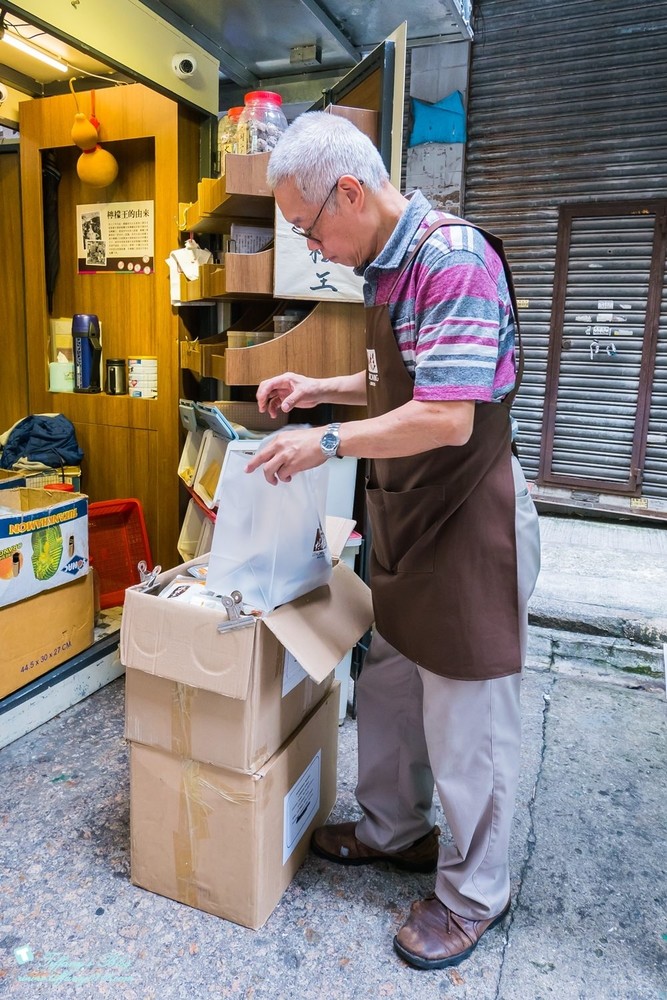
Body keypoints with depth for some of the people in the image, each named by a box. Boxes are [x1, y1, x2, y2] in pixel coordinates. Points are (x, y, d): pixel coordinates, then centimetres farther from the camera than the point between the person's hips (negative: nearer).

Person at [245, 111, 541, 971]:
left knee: (466, 723, 6)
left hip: (469, 521, -9)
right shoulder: (386, 266, 10)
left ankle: (473, 895, 29)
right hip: (406, 515, 9)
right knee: (387, 689, 21)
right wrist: (322, 387, 8)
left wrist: (328, 442, -17)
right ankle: (392, 830, 43)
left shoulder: (452, 258, -20)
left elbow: (447, 416, -27)